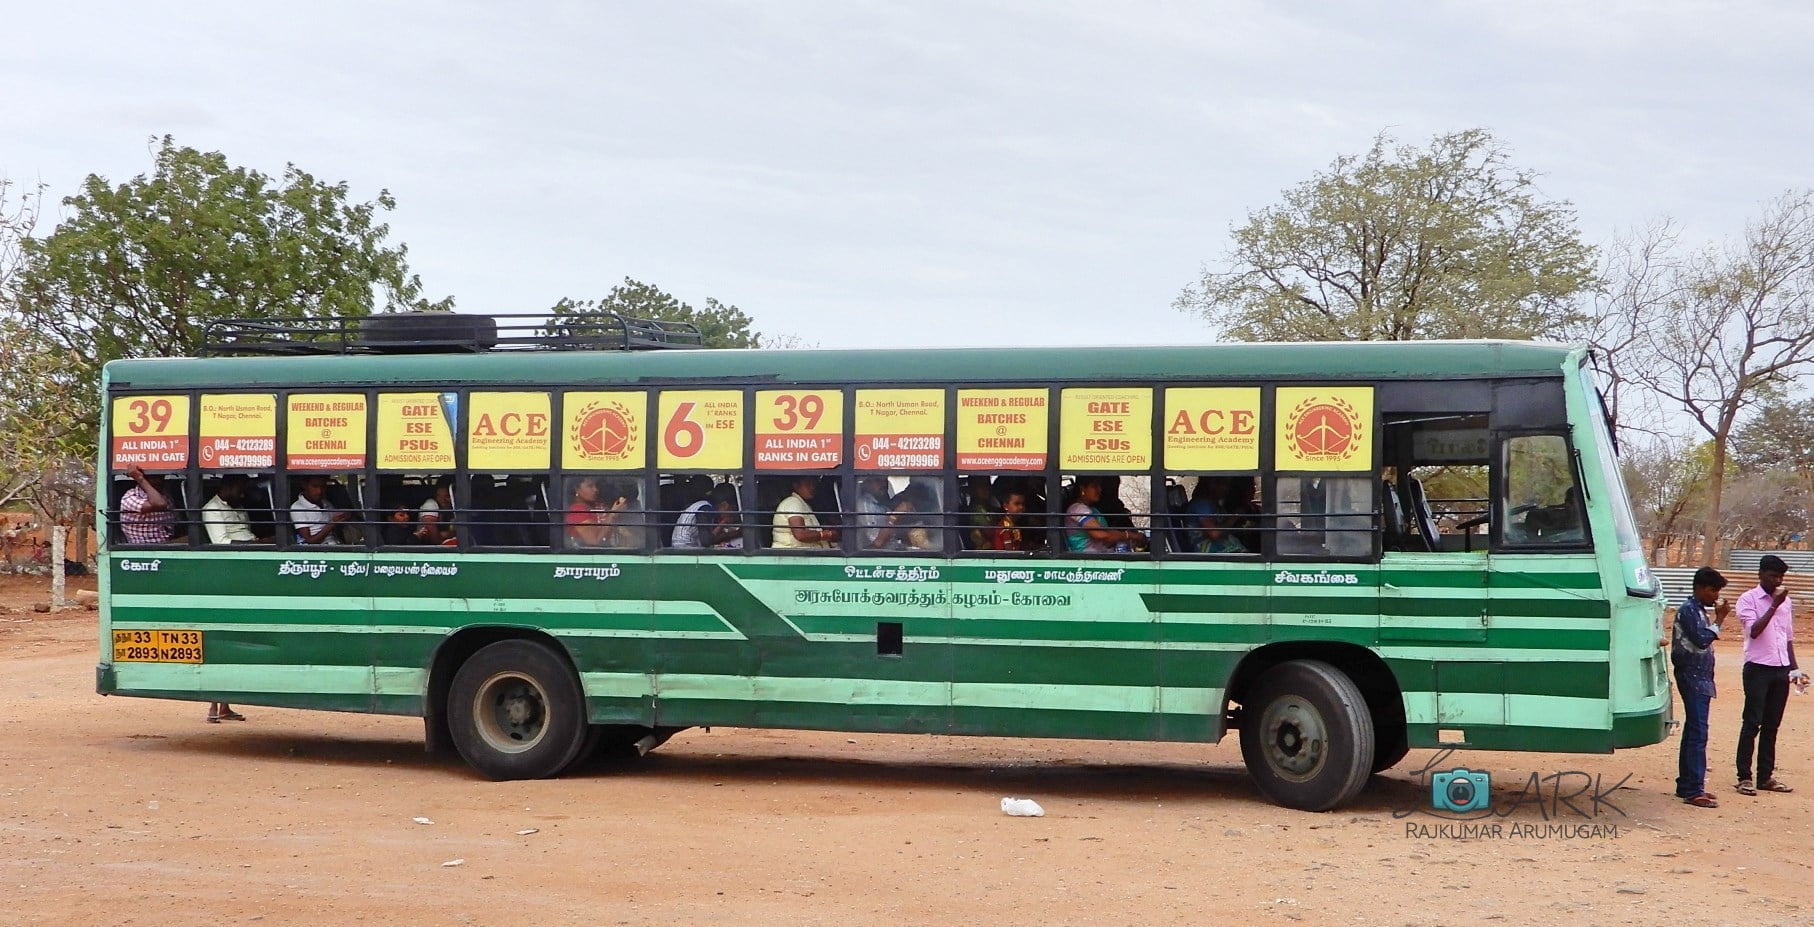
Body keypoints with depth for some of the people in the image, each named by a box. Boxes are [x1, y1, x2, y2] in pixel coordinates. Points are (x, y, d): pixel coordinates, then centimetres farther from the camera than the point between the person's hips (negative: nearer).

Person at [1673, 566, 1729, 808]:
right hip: (1693, 677, -10)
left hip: (1699, 679, 10)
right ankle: (1694, 791, -14)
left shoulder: (1698, 610, 16)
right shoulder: (1689, 610, -13)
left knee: (1693, 732, 13)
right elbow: (1701, 639, -21)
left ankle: (1686, 785, 18)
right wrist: (1719, 619, -16)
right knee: (1698, 733, -12)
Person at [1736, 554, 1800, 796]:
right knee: (1752, 723, -5)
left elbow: (1789, 637, 20)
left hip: (1781, 669, 6)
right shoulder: (1748, 599, -4)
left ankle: (1766, 776, 13)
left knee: (1772, 724, 8)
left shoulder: (1786, 602, 14)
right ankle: (1744, 777, -3)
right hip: (1758, 668, -5)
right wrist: (1774, 605, -19)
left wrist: (1794, 667, 15)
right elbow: (1754, 630, -17)